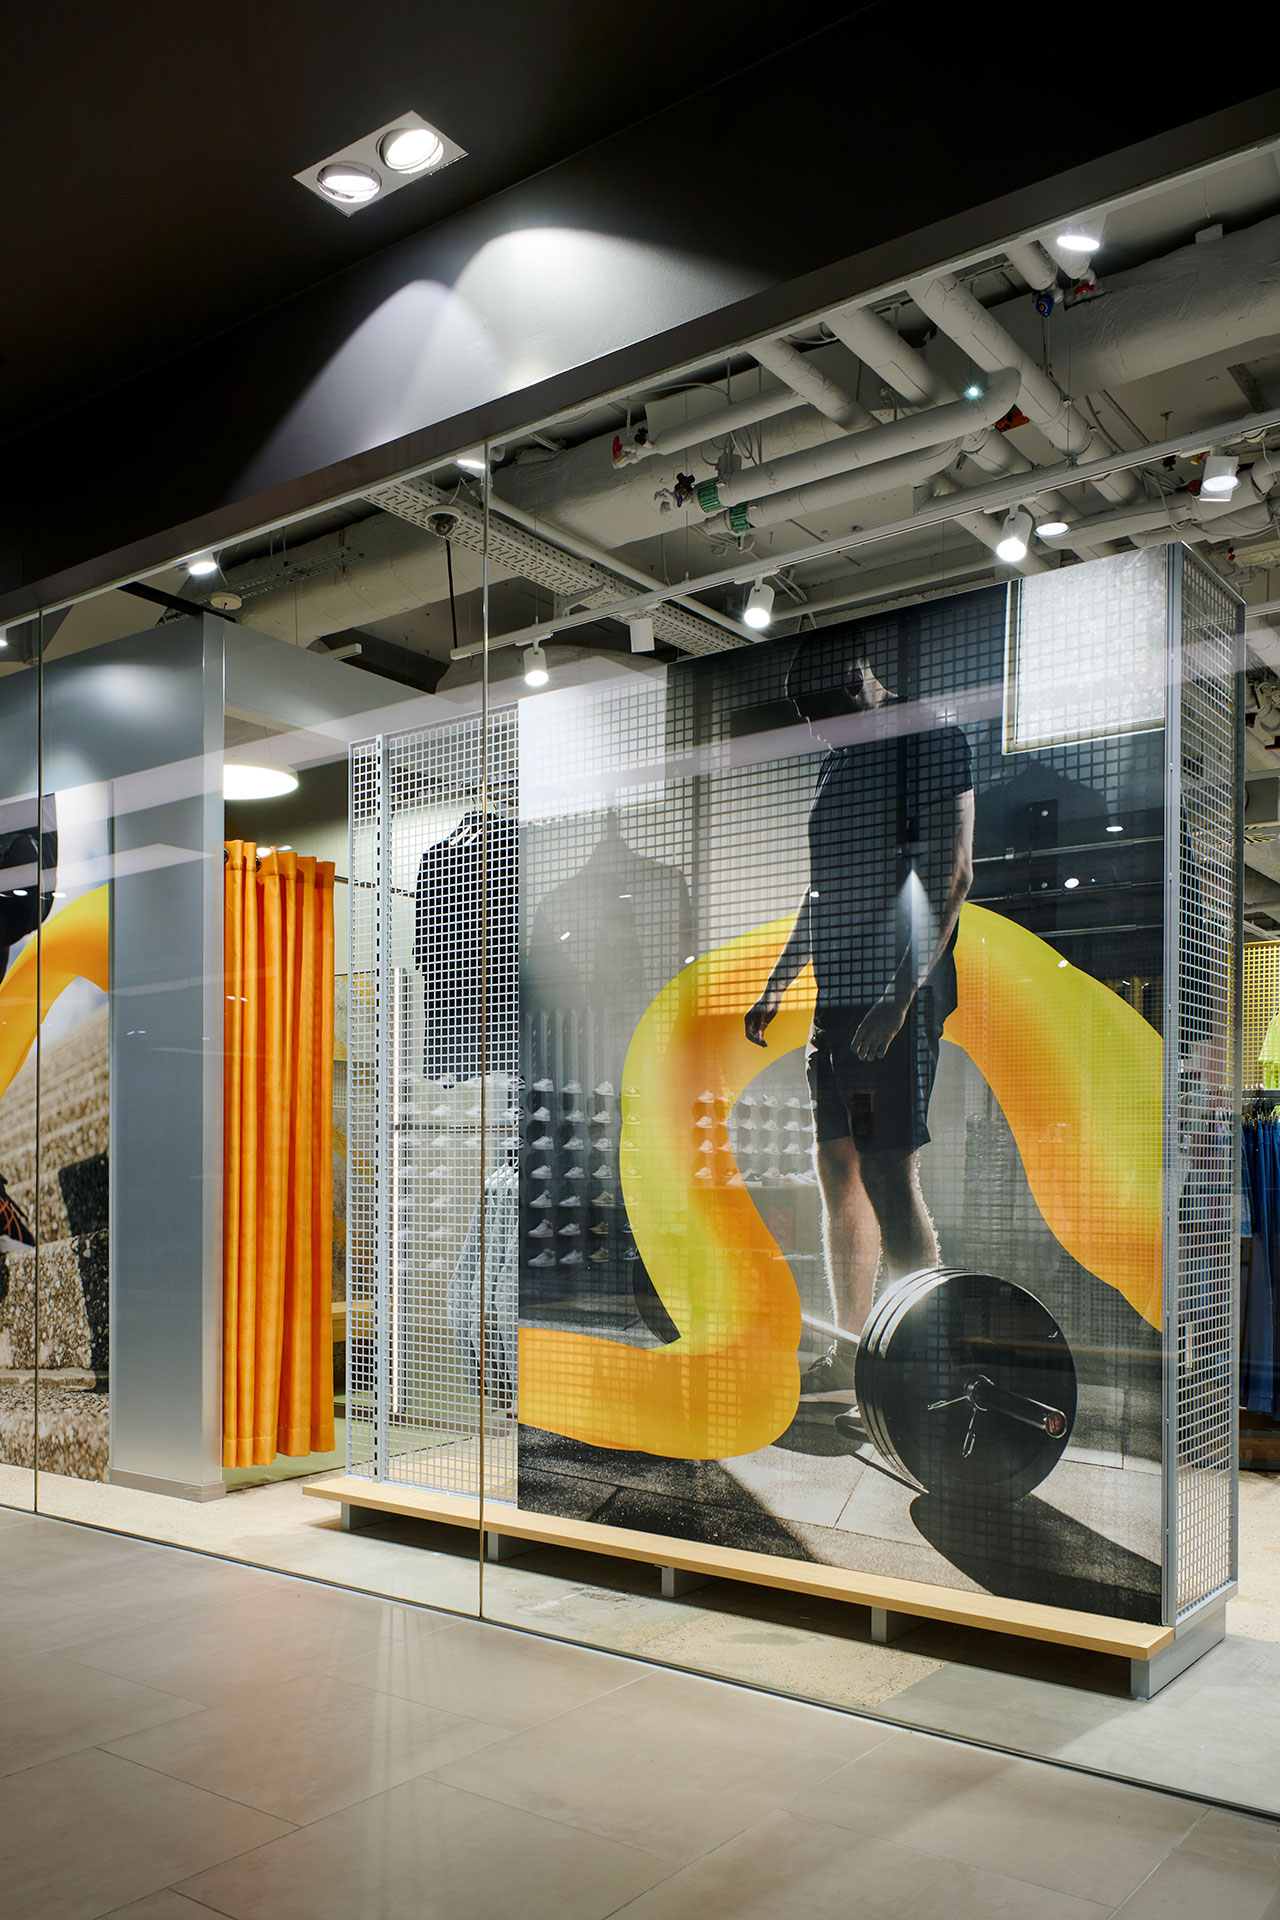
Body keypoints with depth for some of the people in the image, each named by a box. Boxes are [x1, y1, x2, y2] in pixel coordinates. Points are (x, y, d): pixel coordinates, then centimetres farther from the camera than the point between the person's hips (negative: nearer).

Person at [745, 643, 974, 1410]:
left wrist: (904, 994, -22)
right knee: (841, 1171, 9)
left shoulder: (932, 739, -5)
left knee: (890, 1174, -10)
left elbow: (952, 873, -15)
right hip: (838, 992, 9)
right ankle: (850, 1354, 18)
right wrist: (776, 987, 25)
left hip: (895, 995, -9)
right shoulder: (841, 762, 21)